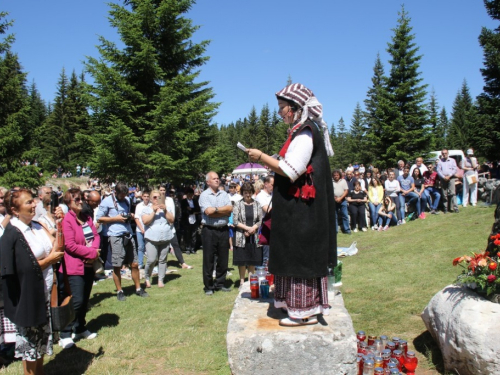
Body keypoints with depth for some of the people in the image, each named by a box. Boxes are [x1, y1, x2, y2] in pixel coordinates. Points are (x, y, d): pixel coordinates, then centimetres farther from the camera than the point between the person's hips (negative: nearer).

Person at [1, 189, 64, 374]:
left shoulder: (37, 227, 4)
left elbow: (55, 251, 4)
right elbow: (25, 268, -21)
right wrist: (49, 259, -13)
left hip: (45, 293, 7)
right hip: (28, 295, -7)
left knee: (42, 338, 20)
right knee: (30, 341, 10)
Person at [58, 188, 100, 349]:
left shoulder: (87, 218, 10)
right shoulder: (66, 220, -14)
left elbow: (96, 235, 9)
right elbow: (70, 245, -19)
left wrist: (94, 249, -12)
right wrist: (91, 252, -15)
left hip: (89, 265, 7)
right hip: (74, 267, -7)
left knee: (85, 300, 15)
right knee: (77, 301, -10)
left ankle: (80, 328, 31)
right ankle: (65, 335, 4)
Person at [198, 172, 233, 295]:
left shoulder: (224, 194, 11)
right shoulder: (204, 195, -3)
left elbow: (230, 209, -3)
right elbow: (208, 212, -17)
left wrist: (215, 209, -10)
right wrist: (223, 211, -7)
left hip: (223, 230, 4)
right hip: (209, 230, -4)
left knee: (223, 259, 10)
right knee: (208, 260, 2)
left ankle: (220, 284, 23)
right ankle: (208, 287, 13)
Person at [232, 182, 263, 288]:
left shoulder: (257, 204, 7)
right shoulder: (238, 205, 1)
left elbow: (260, 221, 4)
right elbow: (235, 221, -5)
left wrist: (253, 229, -12)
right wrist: (247, 228, -13)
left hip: (254, 237, 2)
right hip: (241, 237, -2)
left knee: (252, 261, 6)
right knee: (242, 261, 3)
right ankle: (242, 281, 13)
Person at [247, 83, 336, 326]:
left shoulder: (305, 134, -16)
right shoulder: (304, 131, 15)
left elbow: (291, 171, -22)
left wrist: (262, 157, -13)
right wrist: (268, 162, 13)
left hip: (301, 208, -10)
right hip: (299, 208, 10)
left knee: (300, 254, -3)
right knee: (300, 254, 15)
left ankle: (305, 310, 7)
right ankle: (303, 304, 27)